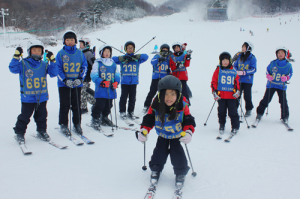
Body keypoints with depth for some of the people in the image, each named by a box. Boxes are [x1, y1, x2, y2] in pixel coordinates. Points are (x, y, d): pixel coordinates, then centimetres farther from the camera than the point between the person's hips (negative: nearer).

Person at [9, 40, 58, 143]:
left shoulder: (44, 65, 5)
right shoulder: (23, 64, -4)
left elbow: (53, 73, 0)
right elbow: (13, 69, -15)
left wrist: (52, 61, -11)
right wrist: (16, 57, -25)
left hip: (42, 97, 3)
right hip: (27, 97, -3)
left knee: (42, 116, 14)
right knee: (24, 117, 4)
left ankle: (42, 131, 30)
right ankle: (19, 133, 19)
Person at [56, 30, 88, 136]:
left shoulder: (80, 53, 5)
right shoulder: (60, 53, -1)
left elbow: (84, 67, 6)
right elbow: (58, 69, -4)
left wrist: (80, 79, -9)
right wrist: (65, 80, -16)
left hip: (77, 84, 2)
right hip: (64, 84, -2)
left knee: (76, 105, 9)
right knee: (64, 106, 3)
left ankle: (77, 125, 20)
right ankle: (63, 125, 15)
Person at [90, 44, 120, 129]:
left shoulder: (113, 63, 15)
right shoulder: (97, 63, -1)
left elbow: (117, 74, 16)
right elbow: (93, 75, -7)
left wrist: (116, 82, -6)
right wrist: (102, 82, -22)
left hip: (111, 90, 5)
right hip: (101, 90, -5)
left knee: (108, 105, 13)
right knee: (99, 105, -9)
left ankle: (104, 119, 31)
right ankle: (95, 120, 6)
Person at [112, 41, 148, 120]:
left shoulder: (137, 59, 7)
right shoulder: (122, 59, 4)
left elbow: (146, 56, -4)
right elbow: (113, 59, -5)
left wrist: (134, 57, -13)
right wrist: (123, 58, -15)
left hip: (134, 81, 1)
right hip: (124, 82, -1)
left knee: (132, 98, 6)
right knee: (124, 97, 1)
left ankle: (131, 112, 19)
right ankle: (122, 112, 15)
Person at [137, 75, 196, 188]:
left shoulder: (182, 106, -25)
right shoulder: (156, 105, -22)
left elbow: (189, 121, -22)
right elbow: (149, 119, -13)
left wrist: (188, 132, -39)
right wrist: (143, 130, -26)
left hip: (177, 135, -1)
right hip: (162, 135, 2)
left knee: (177, 153, -7)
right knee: (159, 152, -1)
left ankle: (181, 172, 18)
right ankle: (156, 170, 25)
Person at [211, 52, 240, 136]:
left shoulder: (233, 71, 6)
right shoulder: (218, 70, 1)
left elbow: (237, 82, 13)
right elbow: (214, 82, 1)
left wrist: (237, 90, 2)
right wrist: (214, 92, -7)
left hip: (231, 96, 0)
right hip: (221, 96, 0)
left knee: (233, 112, 2)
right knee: (221, 112, 10)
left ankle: (235, 127, 14)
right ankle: (221, 126, 26)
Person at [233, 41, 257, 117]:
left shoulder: (252, 58, -6)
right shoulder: (239, 56, 8)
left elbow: (253, 69, -11)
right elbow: (235, 65, 13)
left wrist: (243, 72, -23)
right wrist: (236, 72, -8)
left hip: (248, 80, -3)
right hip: (238, 79, 4)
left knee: (247, 96, 0)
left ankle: (248, 110, 19)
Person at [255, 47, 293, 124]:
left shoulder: (288, 65, 1)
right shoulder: (272, 63, -1)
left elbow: (290, 74, 9)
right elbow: (267, 70, 9)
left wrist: (286, 78, -11)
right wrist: (268, 76, -10)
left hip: (282, 86, 0)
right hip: (271, 85, 0)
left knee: (283, 102, 1)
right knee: (265, 100, 0)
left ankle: (285, 117, 15)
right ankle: (259, 113, 13)